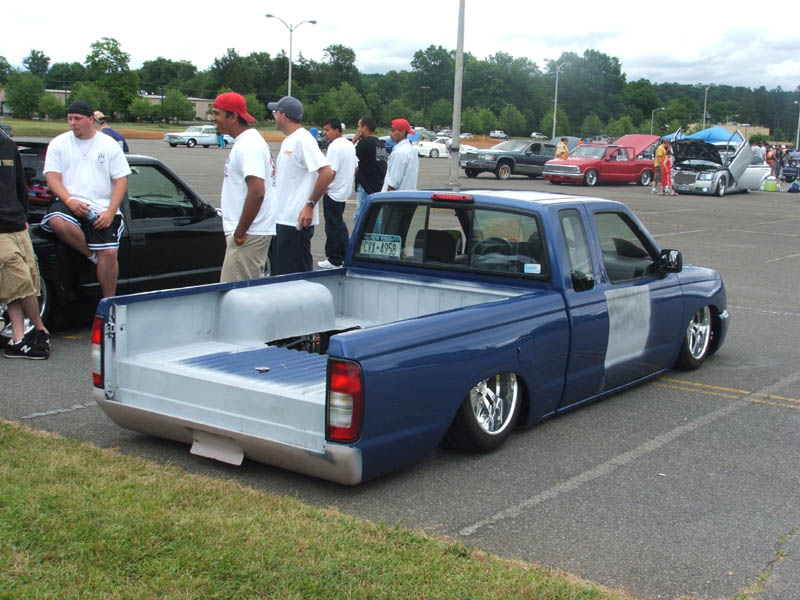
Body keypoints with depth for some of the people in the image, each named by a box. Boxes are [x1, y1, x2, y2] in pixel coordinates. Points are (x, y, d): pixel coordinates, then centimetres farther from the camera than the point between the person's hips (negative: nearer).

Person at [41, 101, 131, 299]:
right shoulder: (59, 143, 11)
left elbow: (121, 181, 5)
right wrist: (69, 201, -16)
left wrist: (110, 212, -9)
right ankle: (92, 255, -12)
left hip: (102, 209, 0)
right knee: (57, 222, -34)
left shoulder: (109, 145, 10)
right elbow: (52, 177, 3)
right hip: (69, 203, 1)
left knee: (109, 254, -16)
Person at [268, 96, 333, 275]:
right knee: (279, 273, 16)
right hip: (282, 219, 10)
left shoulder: (303, 139, -15)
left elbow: (326, 172, -24)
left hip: (297, 220, -10)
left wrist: (310, 205, -23)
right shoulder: (288, 141, 16)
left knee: (297, 276, -6)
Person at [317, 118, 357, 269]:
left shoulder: (334, 147, -20)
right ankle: (345, 256, 24)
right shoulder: (349, 145, 11)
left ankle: (334, 260, 5)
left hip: (333, 193, -10)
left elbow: (331, 172, -26)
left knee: (333, 227, -1)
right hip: (345, 191, 10)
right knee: (340, 225, 19)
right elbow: (355, 168, 18)